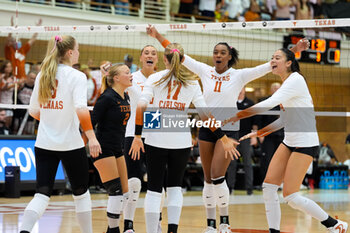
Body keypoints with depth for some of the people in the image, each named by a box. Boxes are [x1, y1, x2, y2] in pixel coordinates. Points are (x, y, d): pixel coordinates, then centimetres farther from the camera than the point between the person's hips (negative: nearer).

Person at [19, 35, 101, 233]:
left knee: (42, 193, 0)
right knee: (81, 192, 13)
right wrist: (92, 137, -24)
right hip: (70, 143, -4)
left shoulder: (42, 75, 8)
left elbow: (33, 110, 13)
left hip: (44, 143, 5)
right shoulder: (76, 76, -9)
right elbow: (81, 109, -22)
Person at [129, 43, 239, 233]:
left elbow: (141, 107, -8)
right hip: (181, 141, 2)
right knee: (175, 187, 15)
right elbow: (205, 114, 4)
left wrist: (137, 136, -5)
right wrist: (223, 139, 9)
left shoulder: (154, 79, 2)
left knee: (154, 189, 4)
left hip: (156, 139, -1)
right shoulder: (192, 83, 7)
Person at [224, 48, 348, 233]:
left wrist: (236, 117, -26)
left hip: (305, 144, -9)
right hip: (289, 142, 9)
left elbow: (269, 104, -26)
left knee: (290, 197, -9)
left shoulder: (295, 80, -15)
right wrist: (260, 132, 19)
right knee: (268, 187, -2)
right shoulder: (285, 85, 13)